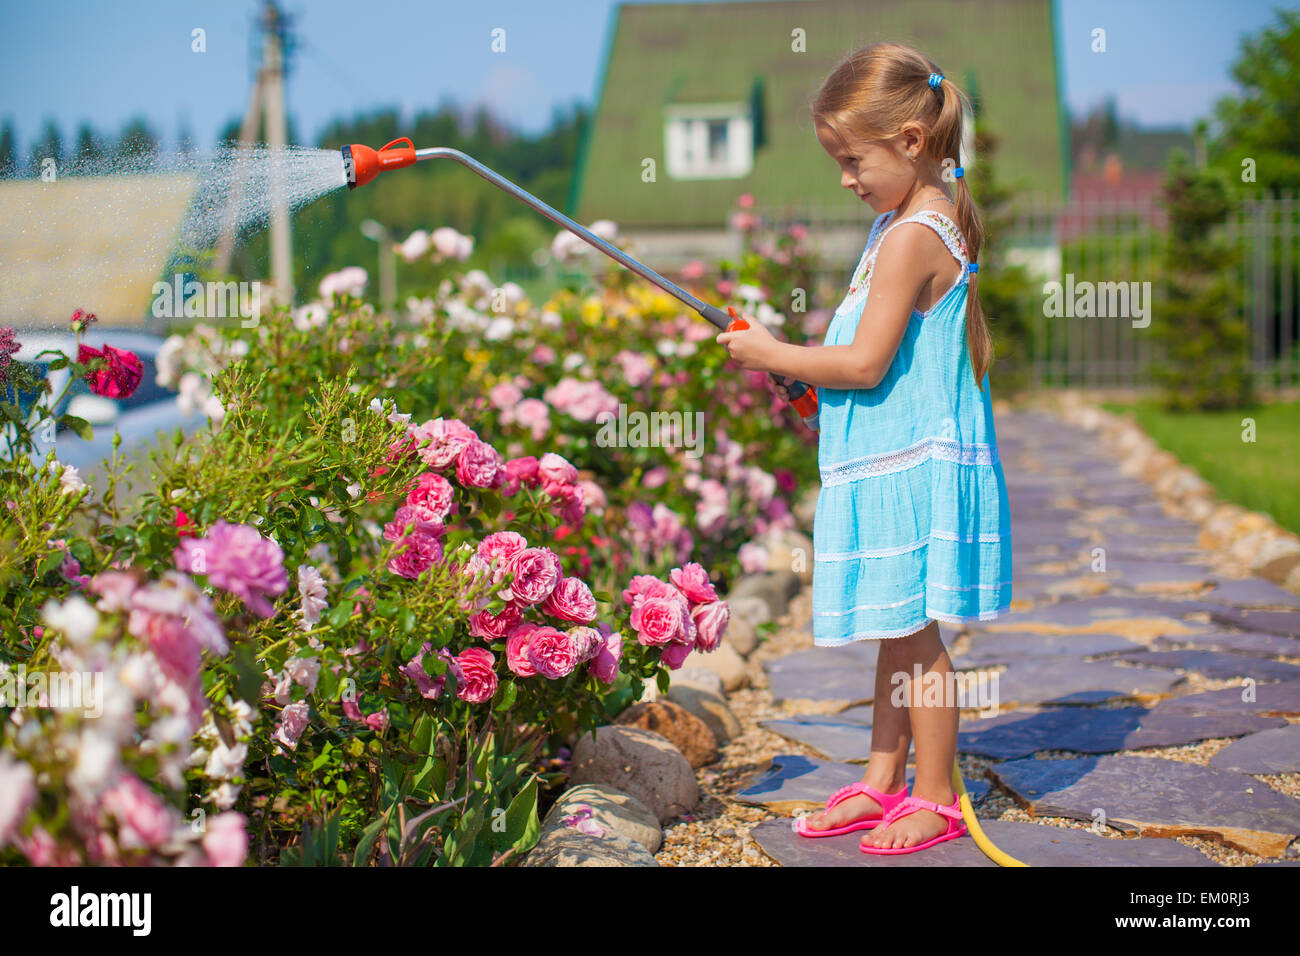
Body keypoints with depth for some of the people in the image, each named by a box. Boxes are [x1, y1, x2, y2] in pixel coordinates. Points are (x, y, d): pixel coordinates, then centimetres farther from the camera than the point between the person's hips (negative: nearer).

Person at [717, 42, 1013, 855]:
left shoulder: (909, 238, -19)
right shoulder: (928, 221, 13)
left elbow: (865, 365, -23)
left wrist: (774, 355, -11)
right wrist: (806, 375, 15)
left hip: (908, 465, -10)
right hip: (894, 460, 10)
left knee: (913, 633, 0)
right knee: (898, 633, 17)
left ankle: (936, 799, 11)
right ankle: (884, 780, 27)